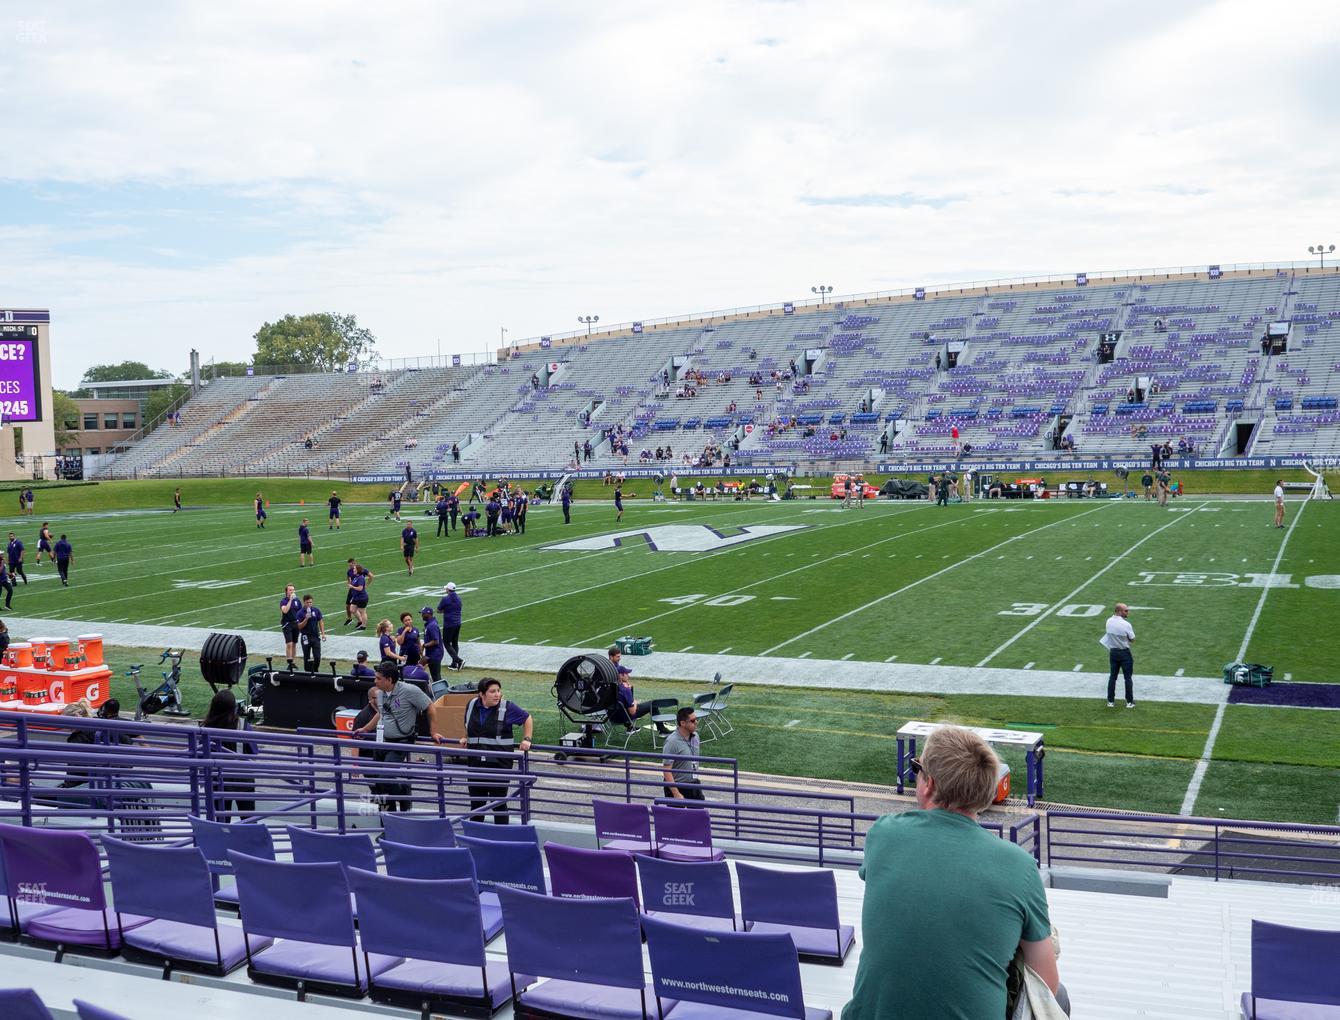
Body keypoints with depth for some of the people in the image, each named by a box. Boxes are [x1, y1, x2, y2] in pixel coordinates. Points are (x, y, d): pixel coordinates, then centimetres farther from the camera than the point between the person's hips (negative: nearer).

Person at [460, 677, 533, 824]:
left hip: (499, 762, -4)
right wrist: (466, 738, 15)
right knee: (476, 801, 13)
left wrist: (526, 739, -4)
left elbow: (527, 718, 4)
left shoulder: (506, 707, -9)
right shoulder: (472, 705, 3)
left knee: (499, 802, 2)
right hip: (476, 762, 4)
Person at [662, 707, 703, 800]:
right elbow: (667, 770, -22)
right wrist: (676, 794, -25)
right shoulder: (672, 742, -22)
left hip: (694, 785, 7)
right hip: (677, 787, -7)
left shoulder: (695, 736, 2)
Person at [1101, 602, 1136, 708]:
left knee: (1112, 676, 13)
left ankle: (1110, 701, 15)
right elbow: (1132, 640, -10)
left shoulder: (1109, 621, -5)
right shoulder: (1126, 624, -21)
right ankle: (1129, 702, 12)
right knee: (1127, 677, 7)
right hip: (1124, 653, -5)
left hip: (1113, 652, 5)